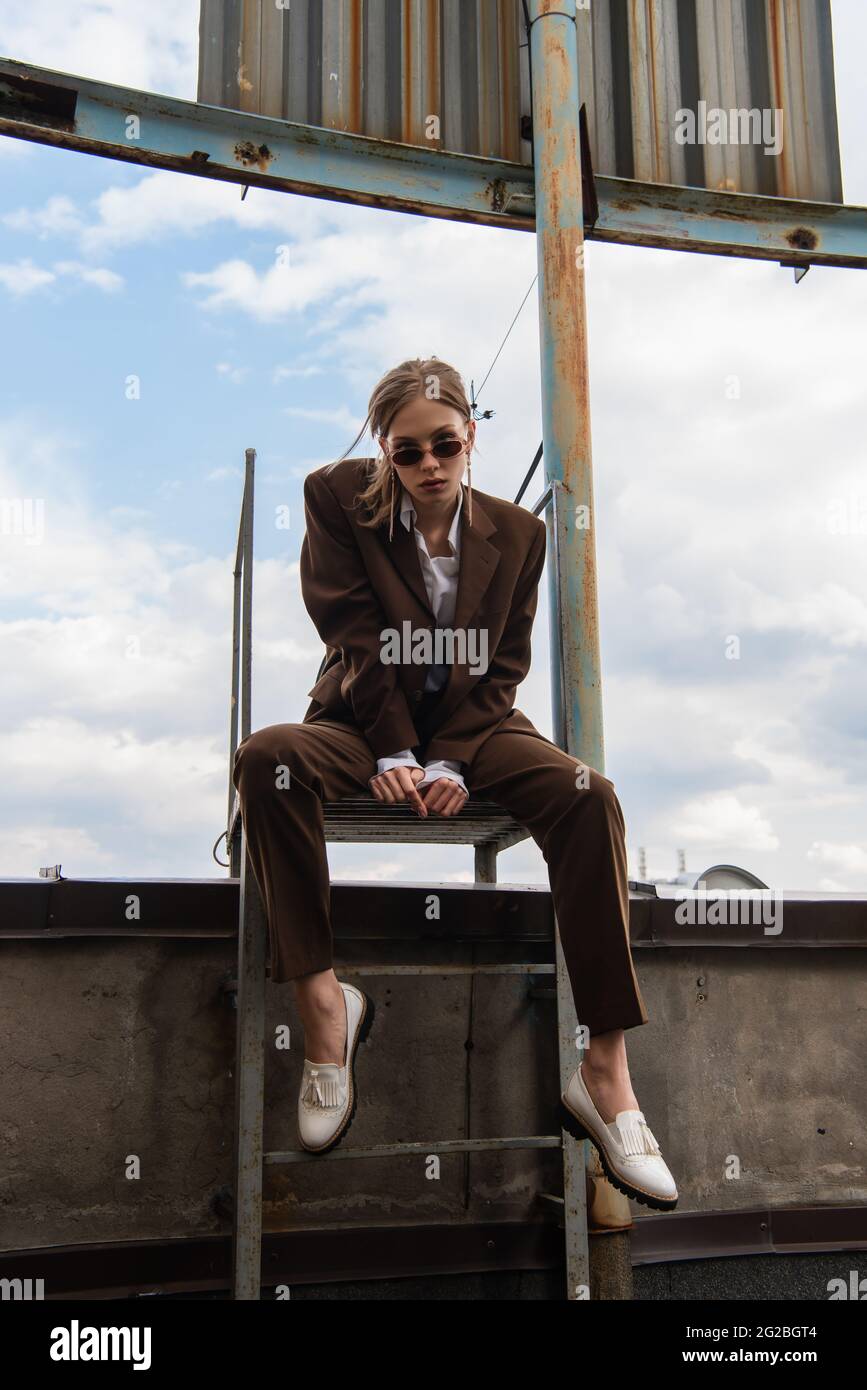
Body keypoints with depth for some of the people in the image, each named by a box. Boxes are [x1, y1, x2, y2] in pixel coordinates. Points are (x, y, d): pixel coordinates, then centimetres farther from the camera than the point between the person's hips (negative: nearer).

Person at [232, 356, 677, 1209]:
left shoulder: (516, 532, 2)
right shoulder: (338, 499, -3)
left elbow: (502, 667, 0)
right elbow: (354, 639, -9)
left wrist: (451, 762, -16)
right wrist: (392, 753, -18)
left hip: (472, 726, 1)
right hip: (367, 721, -1)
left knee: (587, 797, -29)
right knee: (267, 759, -35)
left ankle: (604, 1071, -28)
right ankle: (323, 1001, -27)